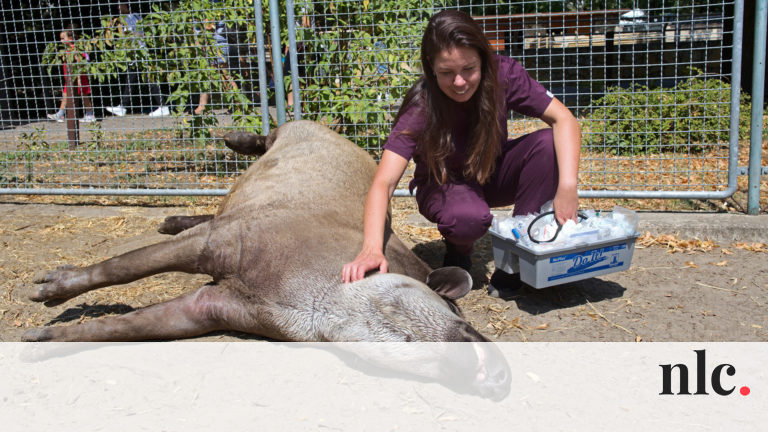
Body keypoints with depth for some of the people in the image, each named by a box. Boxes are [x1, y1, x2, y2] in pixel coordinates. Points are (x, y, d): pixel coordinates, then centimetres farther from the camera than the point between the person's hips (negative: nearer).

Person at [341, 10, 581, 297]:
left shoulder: (503, 75, -23)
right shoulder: (420, 107, -30)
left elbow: (564, 120, -24)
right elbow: (384, 182, -37)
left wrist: (567, 188, -40)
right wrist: (372, 249, -53)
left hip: (493, 173, 4)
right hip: (444, 184, -3)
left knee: (548, 143, -26)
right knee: (469, 217, -39)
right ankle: (457, 251, 2)